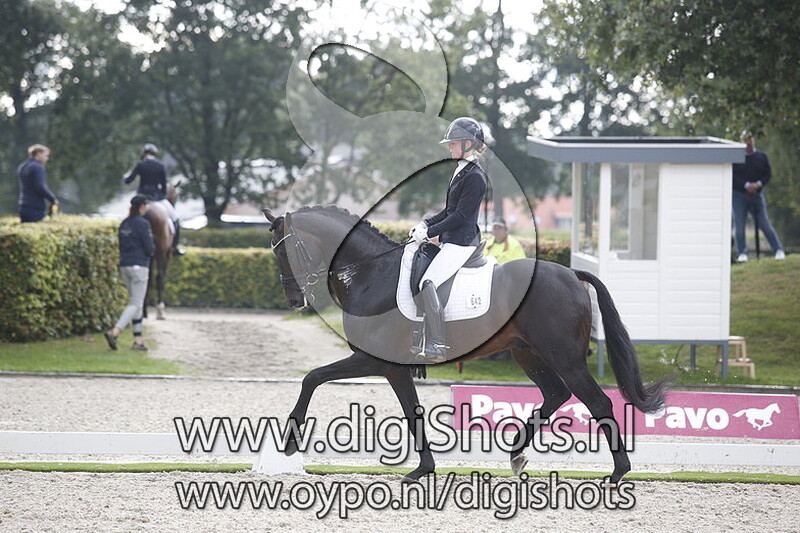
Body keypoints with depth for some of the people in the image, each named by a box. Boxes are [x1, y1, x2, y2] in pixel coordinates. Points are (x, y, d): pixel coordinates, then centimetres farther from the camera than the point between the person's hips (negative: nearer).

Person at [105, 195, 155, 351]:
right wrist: (153, 247, 7)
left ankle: (138, 340, 12)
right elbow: (150, 249, -13)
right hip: (139, 266, -8)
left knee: (136, 303, 14)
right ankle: (115, 332, -21)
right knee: (135, 304, -6)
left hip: (125, 266, 8)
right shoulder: (142, 224, -12)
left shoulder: (124, 224, 11)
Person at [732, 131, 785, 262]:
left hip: (756, 194, 1)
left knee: (765, 224, 0)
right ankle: (742, 254, 3)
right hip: (739, 194, -1)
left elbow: (768, 174, 5)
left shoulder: (762, 157, 7)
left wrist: (758, 184, -14)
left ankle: (779, 251, 4)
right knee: (739, 225, -3)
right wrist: (746, 185, -18)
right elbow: (732, 176, -7)